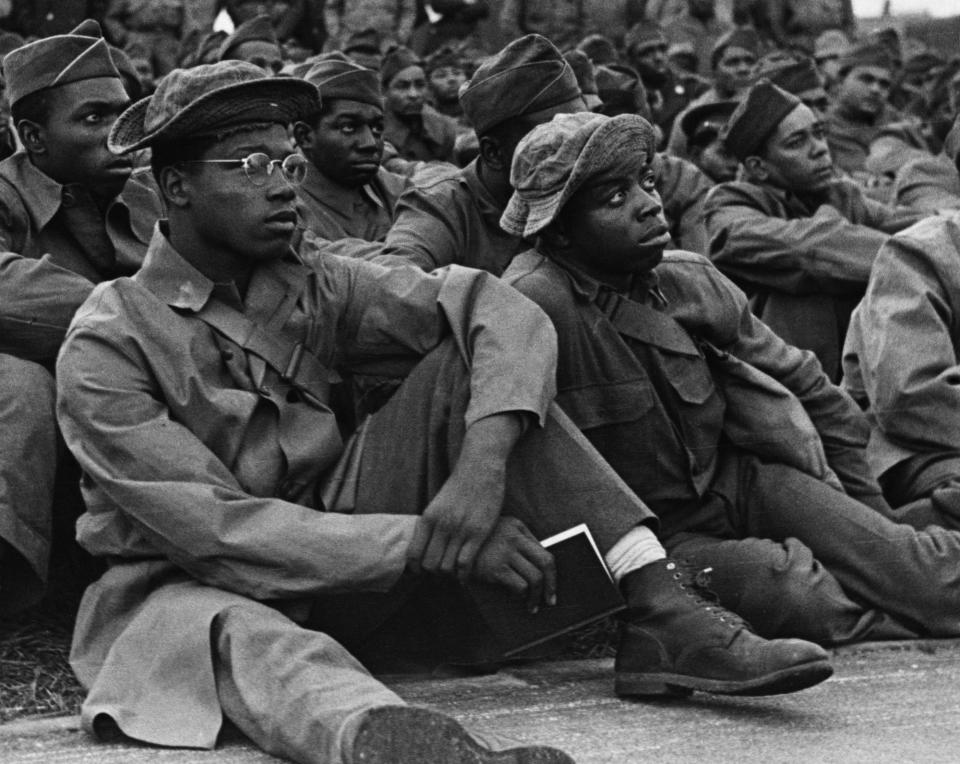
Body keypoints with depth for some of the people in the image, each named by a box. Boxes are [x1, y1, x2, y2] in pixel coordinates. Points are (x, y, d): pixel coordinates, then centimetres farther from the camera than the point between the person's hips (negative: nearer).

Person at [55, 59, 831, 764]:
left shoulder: (315, 290, 2)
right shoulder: (105, 348, -13)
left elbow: (502, 310, -9)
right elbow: (213, 530, -22)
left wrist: (483, 461, -29)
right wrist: (431, 541, -28)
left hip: (341, 561, 5)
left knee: (466, 360, -11)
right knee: (243, 635, -42)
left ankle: (663, 615, -24)